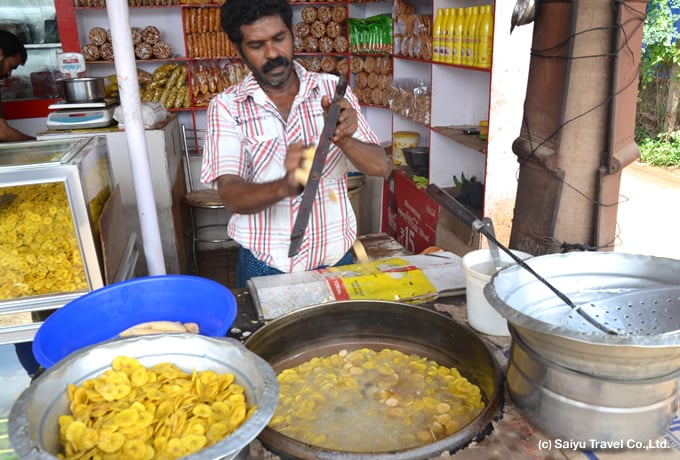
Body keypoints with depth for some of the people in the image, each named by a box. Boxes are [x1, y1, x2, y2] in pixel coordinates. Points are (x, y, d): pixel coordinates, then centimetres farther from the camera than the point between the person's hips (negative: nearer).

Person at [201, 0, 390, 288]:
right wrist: (286, 186, -36)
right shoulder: (227, 107, -7)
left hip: (335, 257, 2)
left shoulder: (332, 90, -2)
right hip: (265, 266, -1)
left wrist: (344, 140, -25)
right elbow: (231, 196, -16)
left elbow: (380, 167, -5)